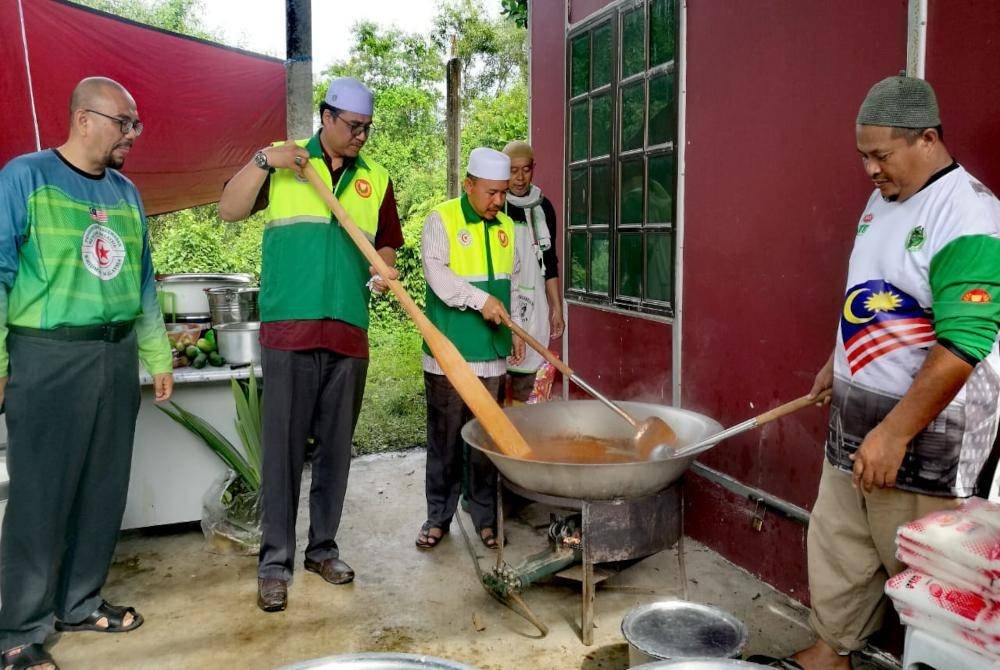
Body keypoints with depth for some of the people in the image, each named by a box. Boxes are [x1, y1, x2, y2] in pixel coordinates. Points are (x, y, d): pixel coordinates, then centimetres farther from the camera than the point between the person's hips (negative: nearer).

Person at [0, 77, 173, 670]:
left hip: (117, 356, 6)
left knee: (104, 489, 11)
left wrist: (158, 357, 16)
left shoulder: (126, 192, 13)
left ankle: (79, 602, 28)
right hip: (48, 358, -5)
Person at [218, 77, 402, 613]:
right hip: (289, 328, -3)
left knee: (335, 446, 10)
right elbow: (229, 210, -1)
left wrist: (384, 271, -5)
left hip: (349, 332, 3)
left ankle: (323, 547, 24)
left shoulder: (376, 178, 13)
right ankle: (274, 560, 11)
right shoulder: (282, 160, 6)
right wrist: (262, 161, -12)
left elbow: (387, 243, 16)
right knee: (283, 446, -1)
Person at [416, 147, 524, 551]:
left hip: (492, 354, 4)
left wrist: (516, 329, 15)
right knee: (444, 437, 5)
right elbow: (437, 274, -16)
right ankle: (439, 515, 18)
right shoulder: (441, 220, -4)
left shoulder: (505, 227, 13)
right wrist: (481, 299, -25)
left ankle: (484, 516, 21)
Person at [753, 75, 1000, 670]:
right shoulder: (882, 199, 9)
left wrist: (895, 433, -24)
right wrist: (837, 364, 24)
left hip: (926, 425, -8)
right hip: (856, 413, 8)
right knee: (836, 542, 16)